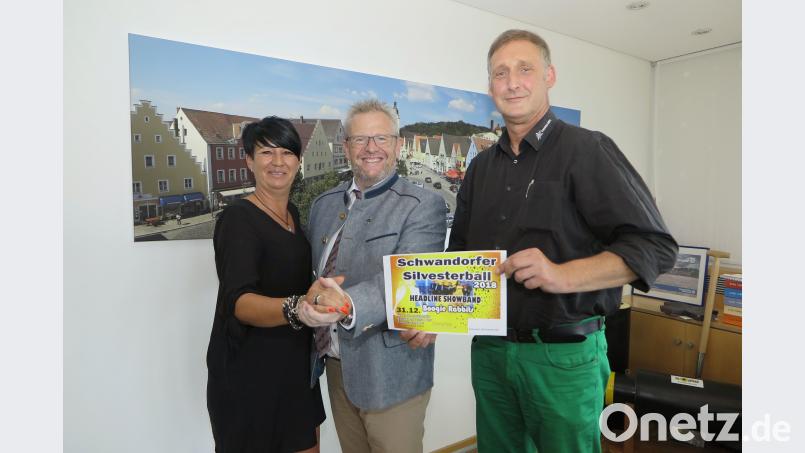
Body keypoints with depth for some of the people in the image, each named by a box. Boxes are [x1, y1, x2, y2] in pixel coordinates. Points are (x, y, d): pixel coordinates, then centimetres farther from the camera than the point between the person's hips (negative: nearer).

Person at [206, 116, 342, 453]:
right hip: (249, 372, -7)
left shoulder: (292, 213, 5)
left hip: (296, 366, 7)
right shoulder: (238, 218, -17)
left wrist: (317, 300, 3)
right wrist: (298, 309, -49)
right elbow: (238, 301, -31)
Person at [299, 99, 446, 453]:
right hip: (336, 367, 6)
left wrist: (347, 305, -41)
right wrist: (313, 297, -10)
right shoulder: (324, 204, 8)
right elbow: (313, 272, 11)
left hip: (389, 371, -5)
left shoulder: (423, 205, -11)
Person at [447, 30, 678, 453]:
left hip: (563, 354, -5)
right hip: (489, 350, 6)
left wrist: (563, 275, -27)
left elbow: (655, 246, -13)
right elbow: (460, 253, 13)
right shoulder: (481, 166, 10)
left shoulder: (587, 150, -8)